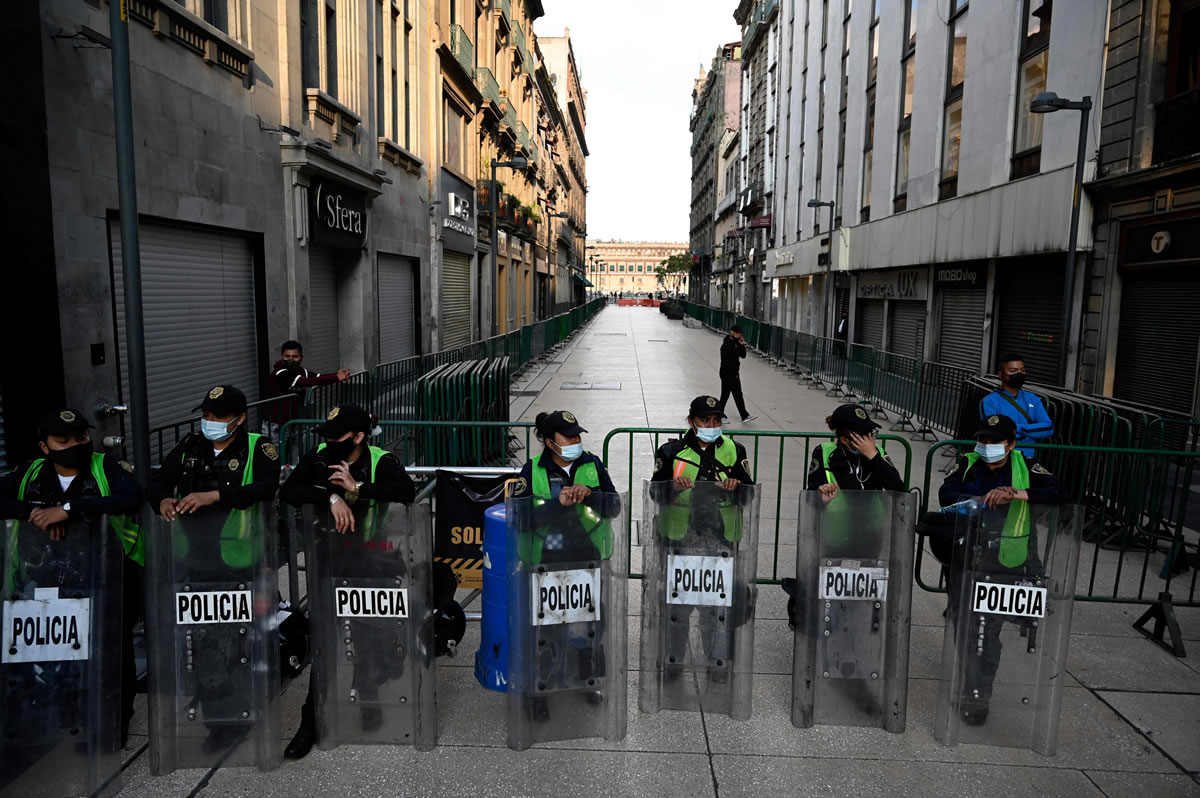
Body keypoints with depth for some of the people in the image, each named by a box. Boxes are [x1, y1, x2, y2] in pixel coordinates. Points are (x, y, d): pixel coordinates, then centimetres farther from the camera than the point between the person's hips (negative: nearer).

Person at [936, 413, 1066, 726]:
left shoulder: (1025, 467, -1)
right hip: (966, 556, 3)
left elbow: (1058, 494, -13)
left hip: (1004, 562, -3)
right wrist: (982, 500, -21)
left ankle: (977, 695, 9)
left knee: (988, 627, -4)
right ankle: (967, 683, 35)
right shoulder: (967, 464, 5)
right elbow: (946, 493, -6)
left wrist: (1015, 493, -24)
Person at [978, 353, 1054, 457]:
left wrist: (1019, 428, -10)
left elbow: (1048, 428, 2)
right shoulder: (989, 402, -4)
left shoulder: (1033, 399, 11)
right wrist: (1033, 433, -5)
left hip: (1028, 457, 4)